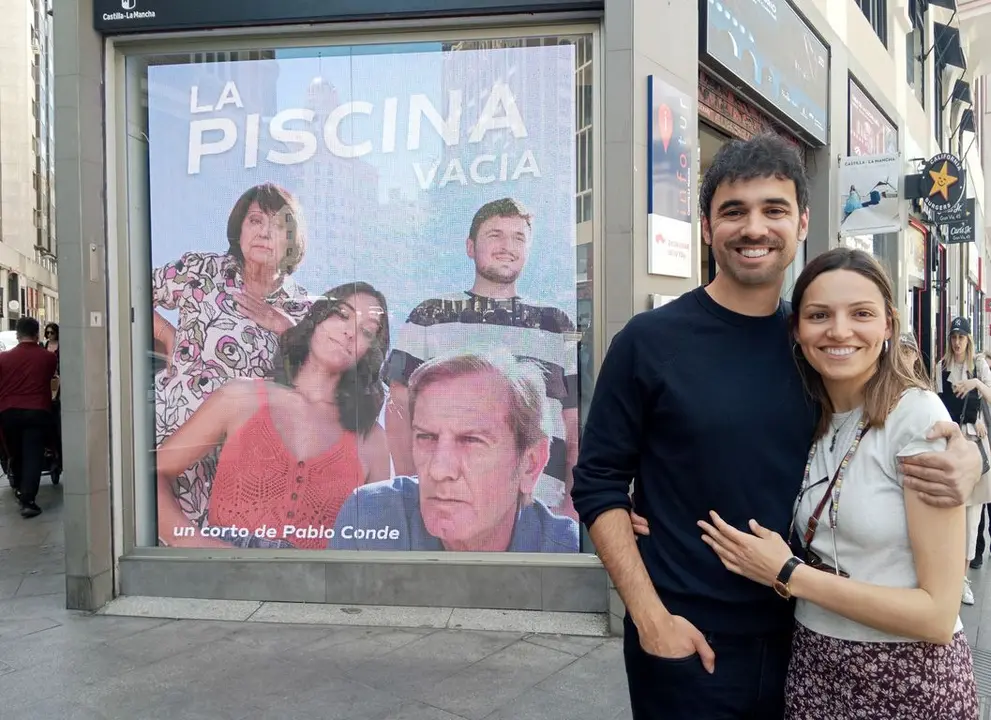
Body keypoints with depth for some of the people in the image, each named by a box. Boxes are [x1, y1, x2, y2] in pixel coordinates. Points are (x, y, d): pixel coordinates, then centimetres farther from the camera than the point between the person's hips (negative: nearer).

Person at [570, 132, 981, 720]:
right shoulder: (649, 341, -10)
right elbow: (599, 484, -8)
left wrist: (964, 456, -12)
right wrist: (651, 617, -15)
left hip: (798, 636, 4)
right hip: (685, 642, -4)